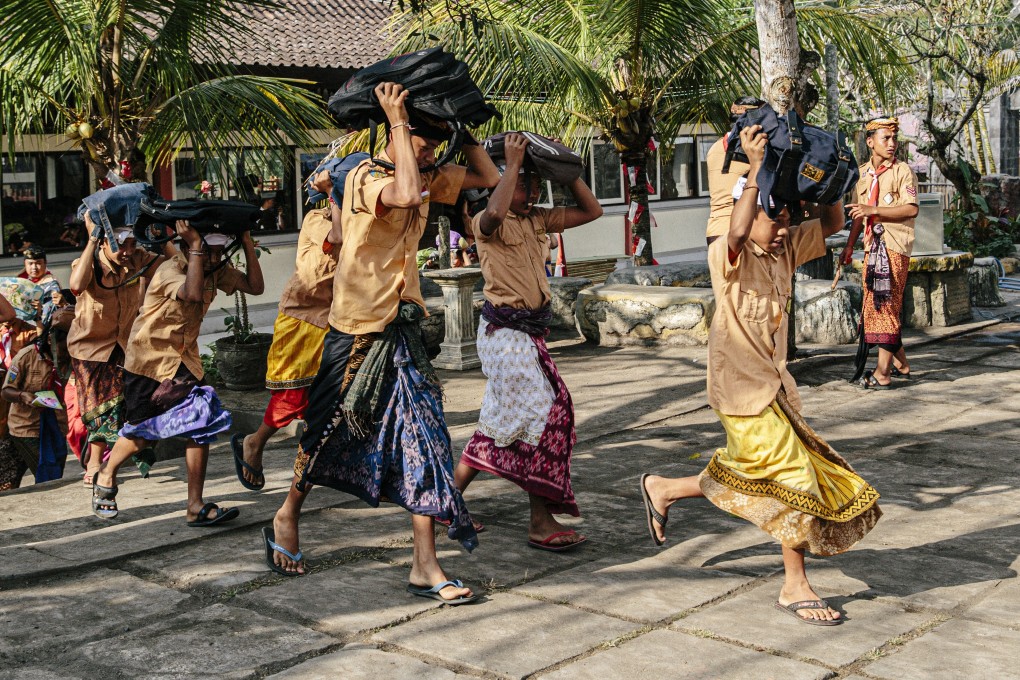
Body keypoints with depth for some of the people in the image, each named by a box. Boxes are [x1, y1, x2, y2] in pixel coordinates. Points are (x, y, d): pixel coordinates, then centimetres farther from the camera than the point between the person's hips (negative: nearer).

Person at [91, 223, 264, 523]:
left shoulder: (217, 270, -4)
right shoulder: (170, 270, -25)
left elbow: (255, 286, -12)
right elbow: (193, 294, -45)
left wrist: (247, 241, -17)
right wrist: (195, 245, -41)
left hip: (185, 358, 6)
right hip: (150, 357, -6)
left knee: (202, 426, -7)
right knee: (142, 430, 7)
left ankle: (196, 507, -2)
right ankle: (105, 477, 36)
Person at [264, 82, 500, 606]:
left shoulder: (428, 179, 8)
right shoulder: (365, 177, -15)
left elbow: (488, 177, 13)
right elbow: (408, 195, -37)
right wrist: (398, 121, -28)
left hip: (403, 328, 6)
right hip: (358, 329, -6)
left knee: (424, 436, -3)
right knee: (330, 430, 11)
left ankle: (425, 565, 0)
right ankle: (286, 518, 37)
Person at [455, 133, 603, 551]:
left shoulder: (538, 220, 12)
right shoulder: (488, 224, -10)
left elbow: (591, 211, 12)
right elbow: (494, 214, -36)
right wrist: (513, 164, -26)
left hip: (528, 332, 9)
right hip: (505, 332, -9)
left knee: (502, 422, 13)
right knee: (545, 414, -11)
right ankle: (541, 523, -6)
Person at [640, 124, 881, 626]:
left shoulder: (785, 250, 8)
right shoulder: (726, 255, -14)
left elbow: (833, 224, 12)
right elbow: (737, 233, -37)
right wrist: (756, 170, -36)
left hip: (772, 382, 8)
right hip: (741, 385, -8)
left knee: (750, 476, 17)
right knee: (794, 477, -7)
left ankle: (662, 489, 37)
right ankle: (795, 588, 5)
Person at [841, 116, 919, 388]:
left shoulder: (902, 171, -5)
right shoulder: (862, 173, 14)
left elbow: (911, 209, -16)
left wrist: (873, 210, -21)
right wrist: (849, 246, 19)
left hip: (895, 246, -7)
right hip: (872, 245, 7)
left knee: (886, 304, -10)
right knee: (874, 305, 9)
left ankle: (882, 372, -9)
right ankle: (901, 364, 21)